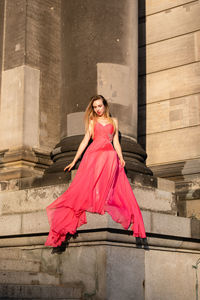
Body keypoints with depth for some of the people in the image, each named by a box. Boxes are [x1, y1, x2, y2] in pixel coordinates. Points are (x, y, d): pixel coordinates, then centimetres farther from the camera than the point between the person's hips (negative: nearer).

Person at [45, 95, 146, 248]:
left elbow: (116, 142, 19)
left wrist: (121, 157, 2)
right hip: (93, 154, -1)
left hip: (110, 156, 1)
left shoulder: (113, 121, 22)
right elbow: (85, 141, 16)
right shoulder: (92, 121, 21)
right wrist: (74, 161, 9)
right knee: (87, 184, -19)